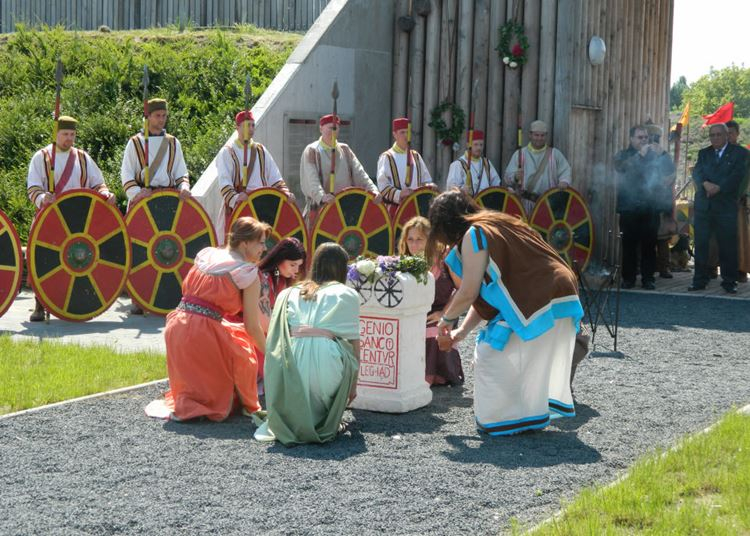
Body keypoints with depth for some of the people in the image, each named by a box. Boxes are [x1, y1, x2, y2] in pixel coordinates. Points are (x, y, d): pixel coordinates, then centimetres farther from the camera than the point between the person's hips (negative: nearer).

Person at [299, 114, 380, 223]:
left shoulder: (344, 150, 14)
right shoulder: (312, 151, -1)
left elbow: (359, 173, 4)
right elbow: (310, 179, -16)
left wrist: (373, 190, -14)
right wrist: (321, 196, -36)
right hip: (320, 208, -4)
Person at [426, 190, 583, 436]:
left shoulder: (473, 236, -8)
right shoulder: (495, 226, 21)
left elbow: (469, 294, -10)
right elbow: (485, 293, 21)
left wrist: (446, 319, 10)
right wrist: (462, 331, 19)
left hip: (536, 305, -10)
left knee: (491, 354, 1)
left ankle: (506, 419, 7)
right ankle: (534, 413, 35)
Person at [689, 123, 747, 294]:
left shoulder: (738, 153, 4)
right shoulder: (704, 153, 15)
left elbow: (738, 174, -8)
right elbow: (697, 172, 1)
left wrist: (719, 188, -17)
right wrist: (706, 184, -19)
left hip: (726, 205, -3)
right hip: (703, 205, 3)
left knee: (728, 246, -1)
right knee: (700, 244, 3)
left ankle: (729, 281, 7)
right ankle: (700, 280, 10)